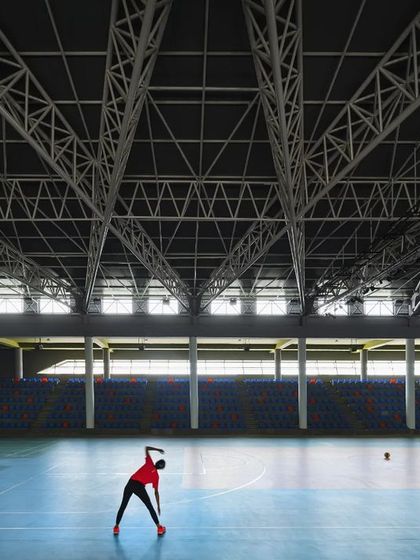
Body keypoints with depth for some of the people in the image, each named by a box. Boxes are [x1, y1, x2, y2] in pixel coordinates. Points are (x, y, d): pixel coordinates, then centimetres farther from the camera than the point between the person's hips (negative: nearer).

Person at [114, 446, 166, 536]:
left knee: (123, 506, 17)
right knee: (150, 507, 14)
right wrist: (158, 506, 25)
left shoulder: (149, 463, 14)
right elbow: (156, 492, 17)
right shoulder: (156, 476, 13)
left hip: (130, 484, 2)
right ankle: (159, 528, 18)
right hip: (140, 487, -2)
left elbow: (146, 448, 23)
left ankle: (116, 527, 24)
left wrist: (157, 449, 29)